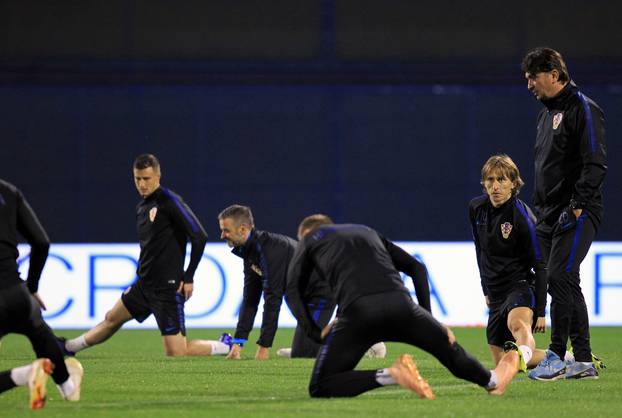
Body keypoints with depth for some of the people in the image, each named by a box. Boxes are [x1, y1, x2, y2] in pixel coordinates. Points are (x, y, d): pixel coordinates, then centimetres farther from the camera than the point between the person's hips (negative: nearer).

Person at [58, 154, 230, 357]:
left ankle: (224, 348, 5)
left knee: (176, 353, -12)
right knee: (112, 318, 24)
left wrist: (189, 278, -15)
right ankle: (69, 348, 42)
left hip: (167, 287, -8)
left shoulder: (170, 201, -14)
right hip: (145, 285, 8)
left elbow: (199, 236, -17)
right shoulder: (142, 207, 12)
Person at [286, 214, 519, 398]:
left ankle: (389, 375, -17)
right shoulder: (366, 232, 36)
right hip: (400, 304, 4)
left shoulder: (311, 239, 25)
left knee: (320, 388, -1)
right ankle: (492, 381, 49)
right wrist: (427, 318, 33)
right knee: (448, 345, 32)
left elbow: (292, 290, 11)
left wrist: (316, 333, 7)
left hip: (356, 311, -4)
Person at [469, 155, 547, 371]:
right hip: (497, 294, 7)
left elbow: (540, 266, -13)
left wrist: (541, 312, -14)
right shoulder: (476, 208, 4)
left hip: (521, 285, -7)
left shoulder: (523, 218, -16)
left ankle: (523, 354, -73)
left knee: (517, 323, -41)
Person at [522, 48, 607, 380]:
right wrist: (541, 208, 18)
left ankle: (556, 356, -15)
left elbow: (595, 163, -16)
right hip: (549, 215, 9)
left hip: (577, 213, -9)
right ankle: (584, 361, 10)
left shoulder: (583, 109, -9)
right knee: (564, 283, 7)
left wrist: (576, 206, -21)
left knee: (560, 277, -16)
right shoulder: (546, 113, 19)